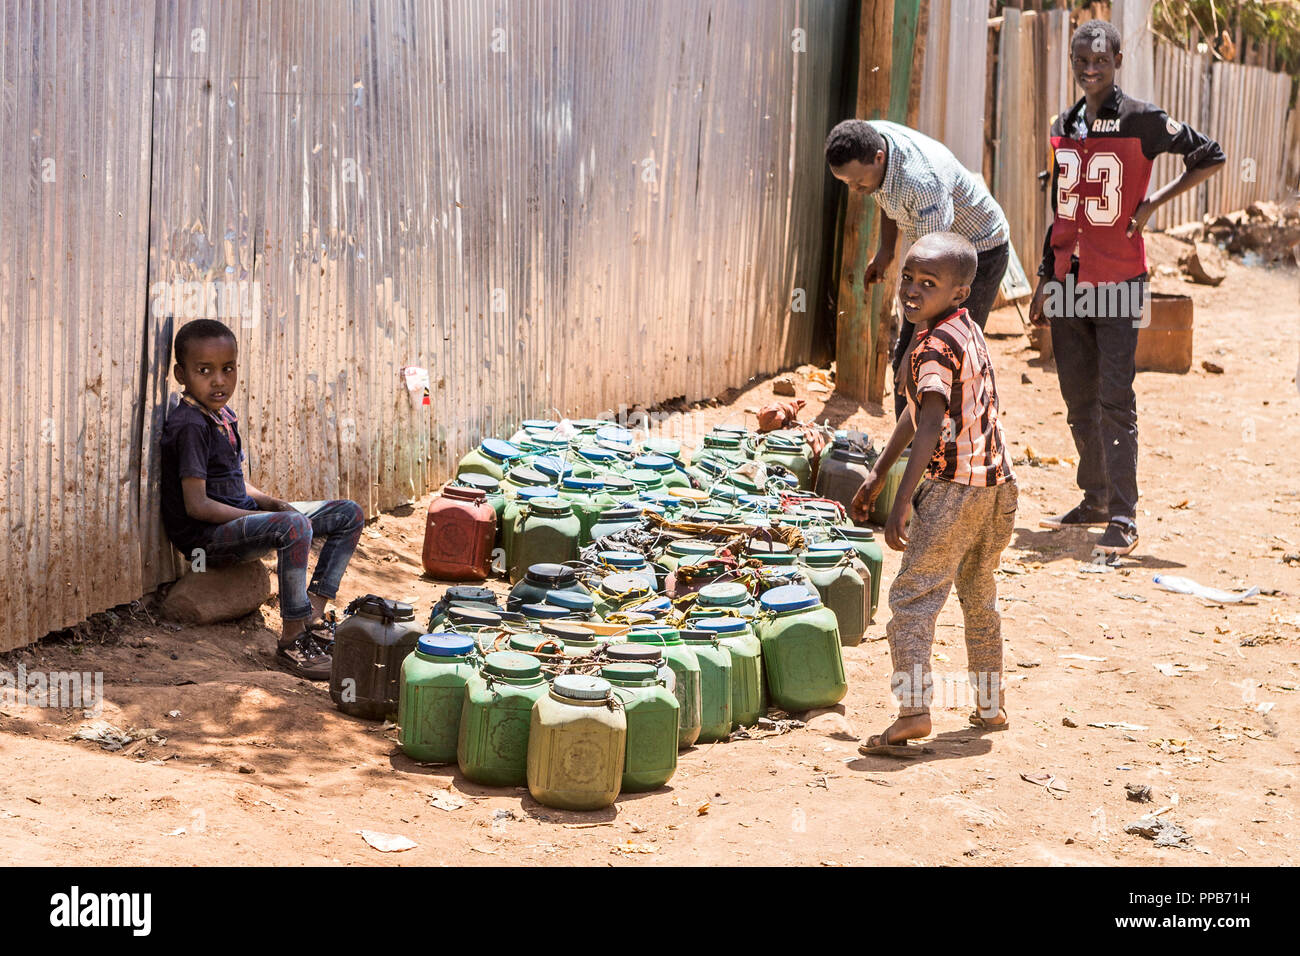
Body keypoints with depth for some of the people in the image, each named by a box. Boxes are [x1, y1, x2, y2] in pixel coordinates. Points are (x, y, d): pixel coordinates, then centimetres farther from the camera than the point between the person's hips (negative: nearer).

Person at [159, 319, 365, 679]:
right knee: (295, 527, -38)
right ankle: (291, 639, -27)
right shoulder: (190, 426, -17)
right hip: (206, 536, -10)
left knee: (350, 514, 7)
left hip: (240, 516, 10)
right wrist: (262, 516, -17)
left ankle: (313, 614, 1)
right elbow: (197, 505, -21)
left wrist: (271, 503, 2)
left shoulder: (224, 416, 13)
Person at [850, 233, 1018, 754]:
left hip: (954, 484, -9)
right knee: (979, 596, 22)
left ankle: (913, 708, -16)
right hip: (998, 480, 10)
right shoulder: (967, 329, 15)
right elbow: (918, 411, 23)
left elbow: (930, 428, -24)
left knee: (912, 595, -7)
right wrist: (878, 472, 29)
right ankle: (990, 705, 32)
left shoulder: (933, 346, -15)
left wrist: (901, 504, -26)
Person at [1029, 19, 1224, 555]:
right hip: (1069, 280, 6)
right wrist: (1045, 279, 16)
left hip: (1119, 280, -6)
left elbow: (1210, 157, -2)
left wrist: (1153, 203, -8)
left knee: (1115, 399, -10)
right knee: (1078, 399, 11)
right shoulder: (1063, 128, 11)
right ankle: (1095, 502, 23)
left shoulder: (1141, 121, -6)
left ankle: (1123, 517, -7)